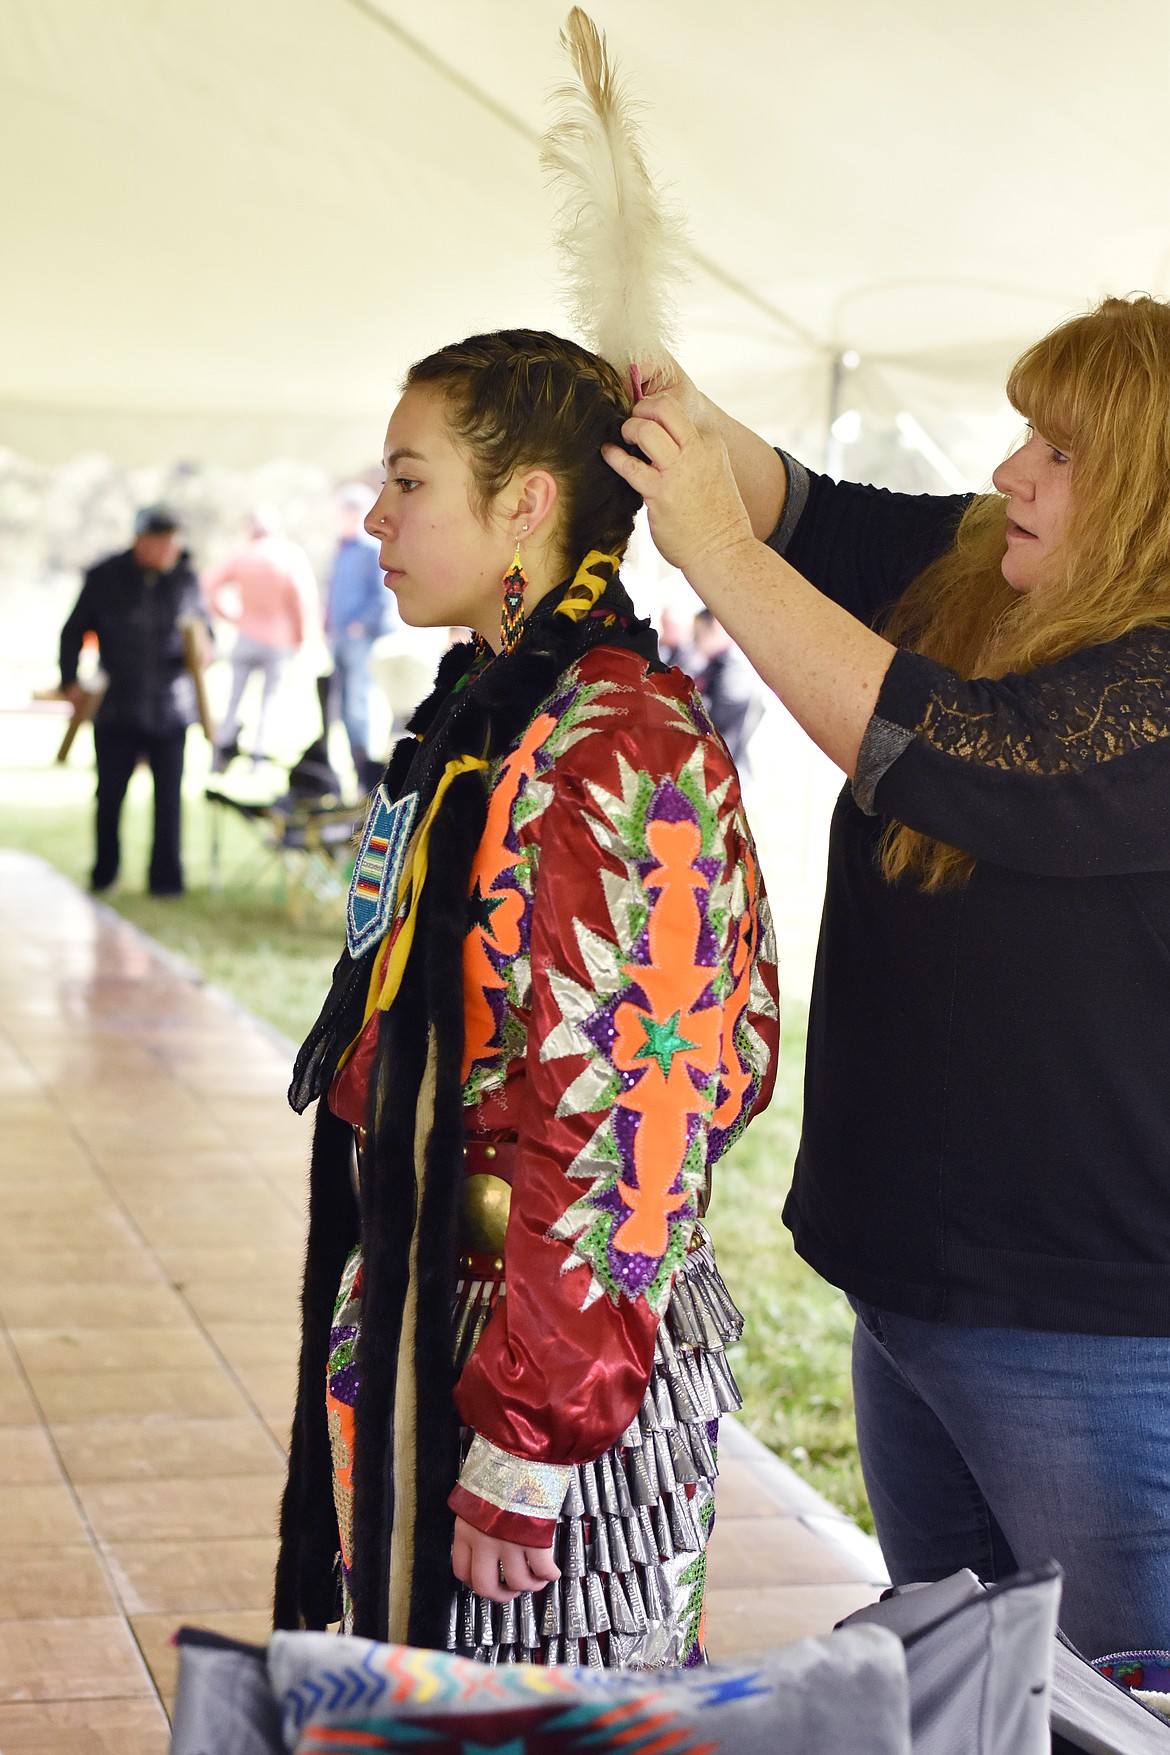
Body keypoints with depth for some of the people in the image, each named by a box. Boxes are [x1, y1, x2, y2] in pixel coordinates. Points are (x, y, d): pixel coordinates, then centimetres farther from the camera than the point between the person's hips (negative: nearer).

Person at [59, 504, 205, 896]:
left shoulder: (185, 580, 3)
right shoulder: (104, 579, -1)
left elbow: (202, 627, 15)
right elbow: (74, 632, 6)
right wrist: (70, 680, -2)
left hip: (170, 709, 1)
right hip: (116, 709, -1)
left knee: (168, 797, 0)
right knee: (109, 794, 7)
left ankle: (166, 878, 10)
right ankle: (103, 875, 24)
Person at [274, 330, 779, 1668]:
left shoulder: (618, 754, -20)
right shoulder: (486, 716, 12)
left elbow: (615, 1135, -23)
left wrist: (523, 1448, -21)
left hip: (562, 1373, -9)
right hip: (434, 1327, 9)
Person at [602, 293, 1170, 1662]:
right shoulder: (974, 573, 4)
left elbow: (930, 748, -31)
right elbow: (800, 516, 13)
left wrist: (716, 548, -24)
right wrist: (685, 420, -7)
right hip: (915, 1279, 9)